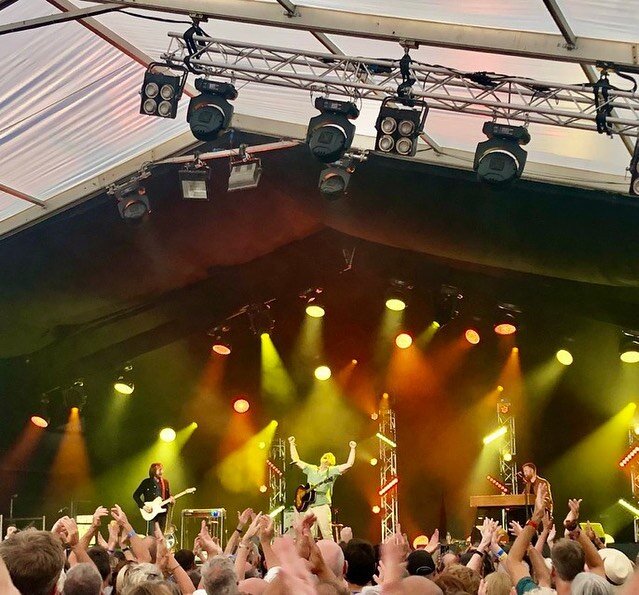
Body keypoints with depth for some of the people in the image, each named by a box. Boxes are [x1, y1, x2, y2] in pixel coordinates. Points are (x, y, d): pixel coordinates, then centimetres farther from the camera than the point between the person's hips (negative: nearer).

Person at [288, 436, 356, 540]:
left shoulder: (332, 471, 5)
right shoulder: (311, 469, 17)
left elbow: (349, 464, -6)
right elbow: (296, 460, 23)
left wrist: (353, 449, -11)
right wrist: (292, 444, 23)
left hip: (322, 507, -5)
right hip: (309, 507, 5)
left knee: (327, 535, -11)